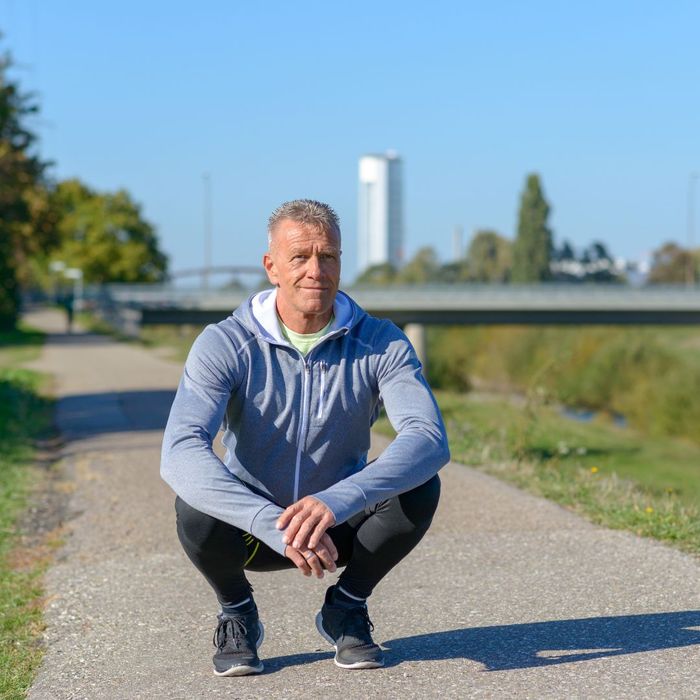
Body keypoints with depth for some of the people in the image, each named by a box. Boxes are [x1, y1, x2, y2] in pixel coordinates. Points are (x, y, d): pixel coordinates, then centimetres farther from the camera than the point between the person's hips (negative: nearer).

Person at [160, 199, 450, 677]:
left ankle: (346, 608, 1)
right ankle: (237, 614, 0)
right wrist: (277, 526, -47)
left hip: (343, 528, 1)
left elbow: (430, 438, -31)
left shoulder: (381, 343, -15)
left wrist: (336, 502, -48)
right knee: (196, 506, -32)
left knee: (420, 488, -26)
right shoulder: (224, 345, -19)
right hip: (252, 529, -1)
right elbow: (180, 452, -33)